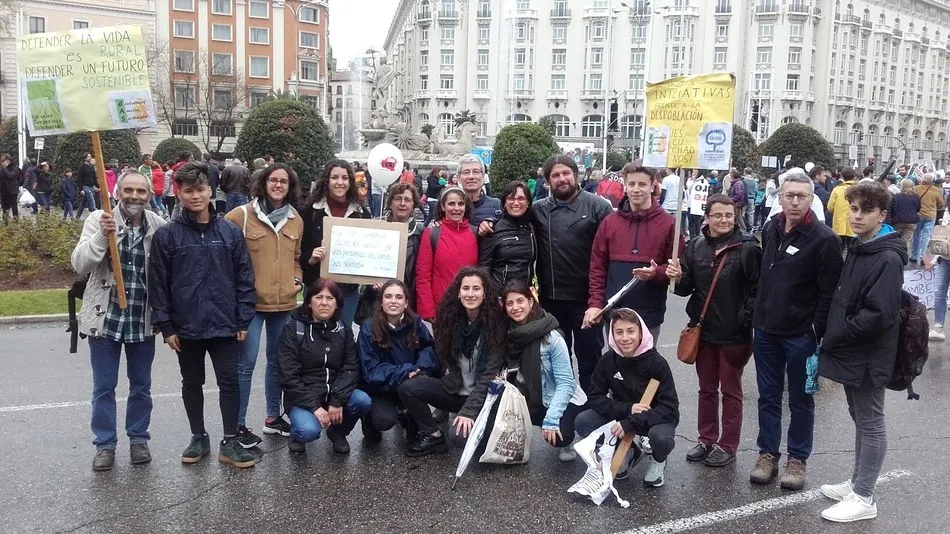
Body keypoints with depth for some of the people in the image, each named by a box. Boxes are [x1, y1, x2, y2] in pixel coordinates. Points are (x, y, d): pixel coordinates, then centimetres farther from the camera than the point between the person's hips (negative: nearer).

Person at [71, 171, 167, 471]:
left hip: (143, 319, 1)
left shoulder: (159, 227, -3)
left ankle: (138, 438, 31)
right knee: (104, 386, 9)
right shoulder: (99, 220, -7)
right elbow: (80, 265, -15)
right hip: (106, 317, -1)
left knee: (141, 385, 14)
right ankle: (105, 444, 23)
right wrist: (101, 236, -30)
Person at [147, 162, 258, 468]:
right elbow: (158, 284, -3)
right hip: (186, 327, 0)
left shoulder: (230, 232, 0)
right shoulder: (166, 235, -4)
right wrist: (166, 326, -6)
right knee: (192, 383, 14)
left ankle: (230, 443, 13)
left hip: (225, 325, 0)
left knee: (229, 382, 3)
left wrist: (244, 320, -2)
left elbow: (244, 279, 2)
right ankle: (198, 438, 29)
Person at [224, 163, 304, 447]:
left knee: (277, 360, 16)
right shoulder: (242, 215, -7)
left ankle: (273, 416, 31)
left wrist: (297, 280, 6)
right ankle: (238, 424, 10)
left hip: (285, 302, 5)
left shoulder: (296, 219, 9)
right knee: (246, 363, -2)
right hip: (251, 301, -5)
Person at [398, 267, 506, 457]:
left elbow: (489, 374, -17)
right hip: (453, 389, 4)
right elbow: (442, 354, 15)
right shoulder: (450, 317, -2)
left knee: (464, 431, -31)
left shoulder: (495, 323, -13)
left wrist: (468, 411, -22)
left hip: (482, 395, -4)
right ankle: (433, 436, -2)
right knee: (407, 388, -18)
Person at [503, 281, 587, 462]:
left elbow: (566, 383, -21)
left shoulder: (552, 338, -22)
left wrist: (551, 419, -30)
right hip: (531, 399, 5)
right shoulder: (510, 335, -5)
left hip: (562, 400, -5)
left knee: (557, 436, -32)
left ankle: (565, 442, 7)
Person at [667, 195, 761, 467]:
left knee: (730, 390, 10)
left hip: (734, 333, -4)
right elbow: (687, 288, 6)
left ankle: (727, 445, 22)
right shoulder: (696, 246, 2)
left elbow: (757, 288, -9)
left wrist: (746, 319, -17)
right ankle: (706, 440, 30)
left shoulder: (747, 248, -10)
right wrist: (678, 278, -14)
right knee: (706, 389, 16)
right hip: (703, 330, 4)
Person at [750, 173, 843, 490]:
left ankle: (797, 459, 22)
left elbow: (829, 293, -15)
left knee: (800, 400, 9)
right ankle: (767, 454, 24)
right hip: (766, 331, 5)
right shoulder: (770, 231, 6)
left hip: (801, 334, -5)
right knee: (768, 396, 13)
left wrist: (817, 333, -17)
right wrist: (757, 315, 13)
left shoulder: (824, 239, -14)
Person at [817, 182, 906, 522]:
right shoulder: (858, 249, 9)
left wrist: (835, 338, -17)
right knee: (860, 420, 19)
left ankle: (864, 498, 14)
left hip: (867, 358, -9)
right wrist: (833, 338, 7)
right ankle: (857, 483, 32)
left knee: (871, 424, 3)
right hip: (851, 353, 9)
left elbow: (879, 316, -26)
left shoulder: (888, 258, -20)